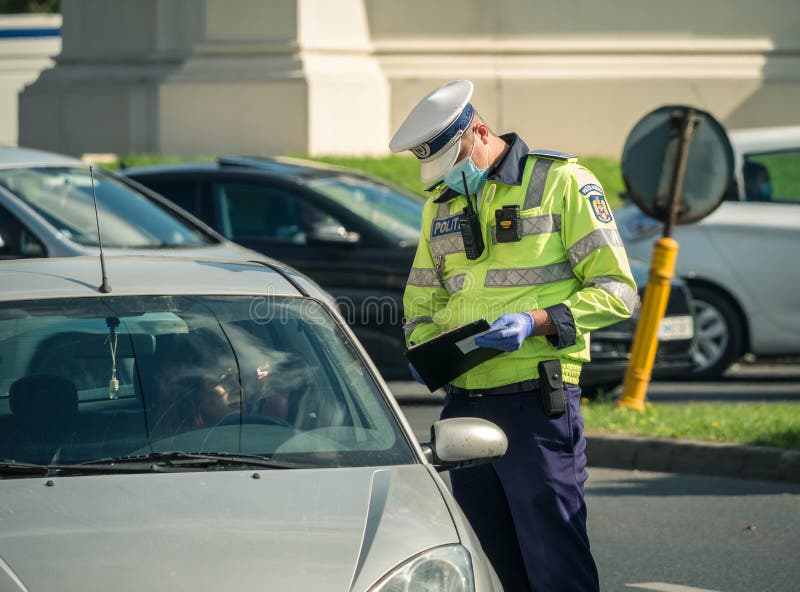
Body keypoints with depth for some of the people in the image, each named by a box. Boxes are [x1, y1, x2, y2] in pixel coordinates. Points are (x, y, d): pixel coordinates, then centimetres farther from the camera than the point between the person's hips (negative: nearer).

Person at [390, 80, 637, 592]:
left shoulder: (562, 183, -3)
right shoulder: (443, 204, 17)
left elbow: (616, 290, -6)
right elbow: (422, 301, 25)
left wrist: (535, 323, -19)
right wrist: (425, 348, 2)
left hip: (536, 405, -7)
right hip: (464, 404, 7)